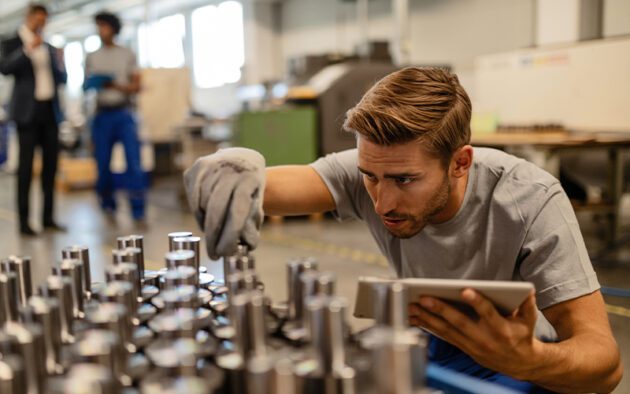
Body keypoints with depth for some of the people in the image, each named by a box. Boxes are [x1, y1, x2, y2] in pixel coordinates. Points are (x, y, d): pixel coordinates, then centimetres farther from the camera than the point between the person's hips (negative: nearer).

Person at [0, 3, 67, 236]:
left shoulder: (49, 48, 17)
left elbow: (61, 79, 19)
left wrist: (59, 64, -2)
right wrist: (27, 49, -24)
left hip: (50, 110, 5)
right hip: (28, 111, -5)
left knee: (51, 164, 4)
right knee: (26, 165, -6)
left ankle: (48, 217, 11)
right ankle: (24, 221, -3)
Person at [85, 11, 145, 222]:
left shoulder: (127, 55, 9)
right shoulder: (92, 57, 14)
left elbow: (136, 86, 5)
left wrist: (117, 86, -14)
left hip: (123, 112, -2)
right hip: (102, 114, 2)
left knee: (134, 161, -12)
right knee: (102, 162, 2)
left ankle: (138, 210, -11)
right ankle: (108, 206, 19)